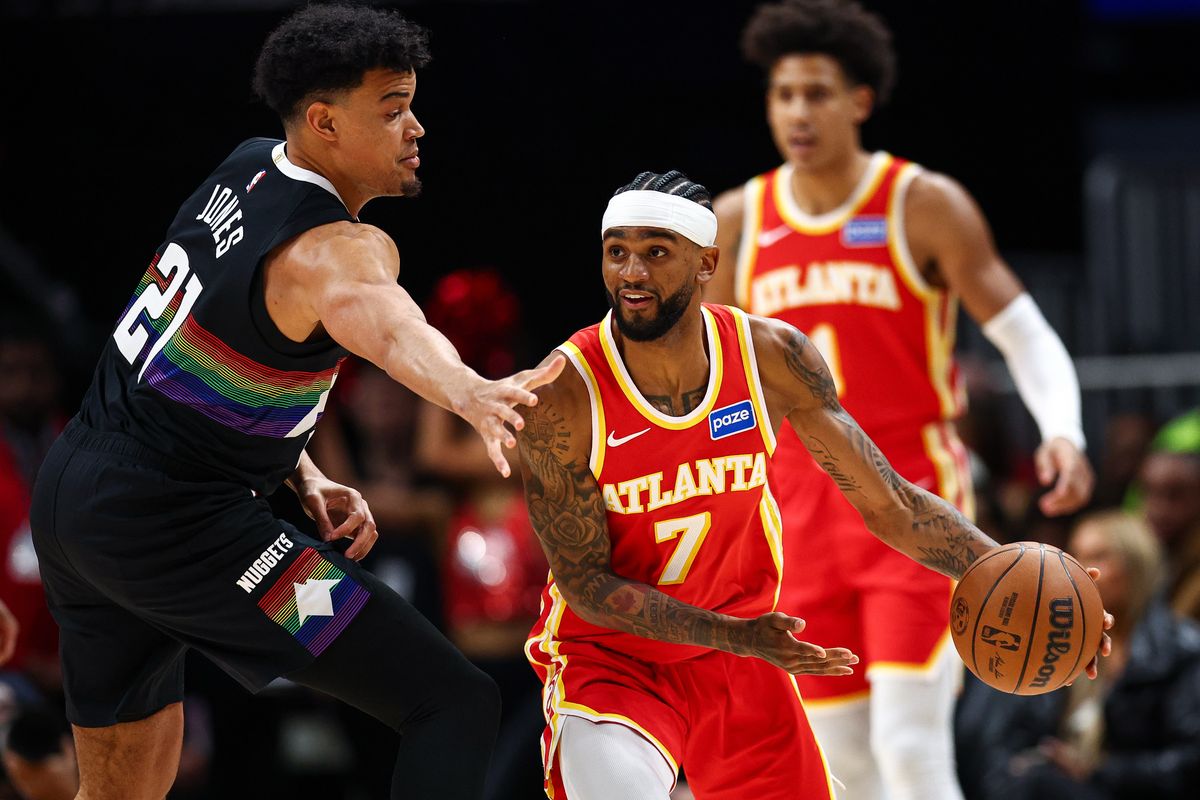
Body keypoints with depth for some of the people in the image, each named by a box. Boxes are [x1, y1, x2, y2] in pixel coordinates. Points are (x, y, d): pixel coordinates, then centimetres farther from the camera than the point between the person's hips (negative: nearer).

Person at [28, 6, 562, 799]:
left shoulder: (248, 169, 8)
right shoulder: (334, 249, -21)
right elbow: (380, 319, -45)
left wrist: (302, 474, 9)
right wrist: (468, 392, -66)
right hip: (179, 524, -9)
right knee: (455, 703, -14)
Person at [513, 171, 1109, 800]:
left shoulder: (774, 358, -12)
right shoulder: (562, 394, -22)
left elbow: (887, 503, -3)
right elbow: (584, 582, -18)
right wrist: (739, 636, -30)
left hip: (740, 657, 4)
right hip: (608, 659, -4)